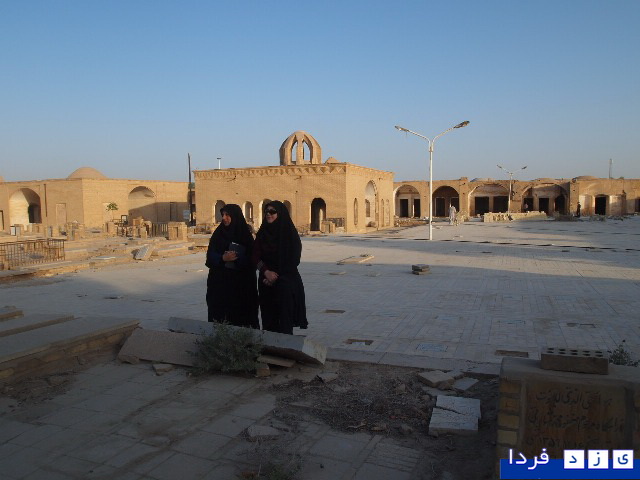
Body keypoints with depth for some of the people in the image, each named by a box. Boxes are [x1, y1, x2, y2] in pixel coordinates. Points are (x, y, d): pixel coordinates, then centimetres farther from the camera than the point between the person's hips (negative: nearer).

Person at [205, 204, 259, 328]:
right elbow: (210, 256, 1)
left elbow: (251, 259, -3)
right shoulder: (218, 234, 8)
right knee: (219, 314, -1)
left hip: (240, 284, -2)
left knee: (240, 314, -3)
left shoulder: (245, 234, 0)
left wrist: (238, 258, -20)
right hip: (219, 282, 2)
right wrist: (222, 258, -18)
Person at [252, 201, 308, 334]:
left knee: (285, 316, -6)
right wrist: (266, 271, -14)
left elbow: (293, 259, -8)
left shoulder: (289, 233, -5)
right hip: (266, 282, 4)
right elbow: (256, 256, 2)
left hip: (285, 282, -4)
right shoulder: (262, 233, 8)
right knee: (268, 316, 5)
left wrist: (276, 276, -11)